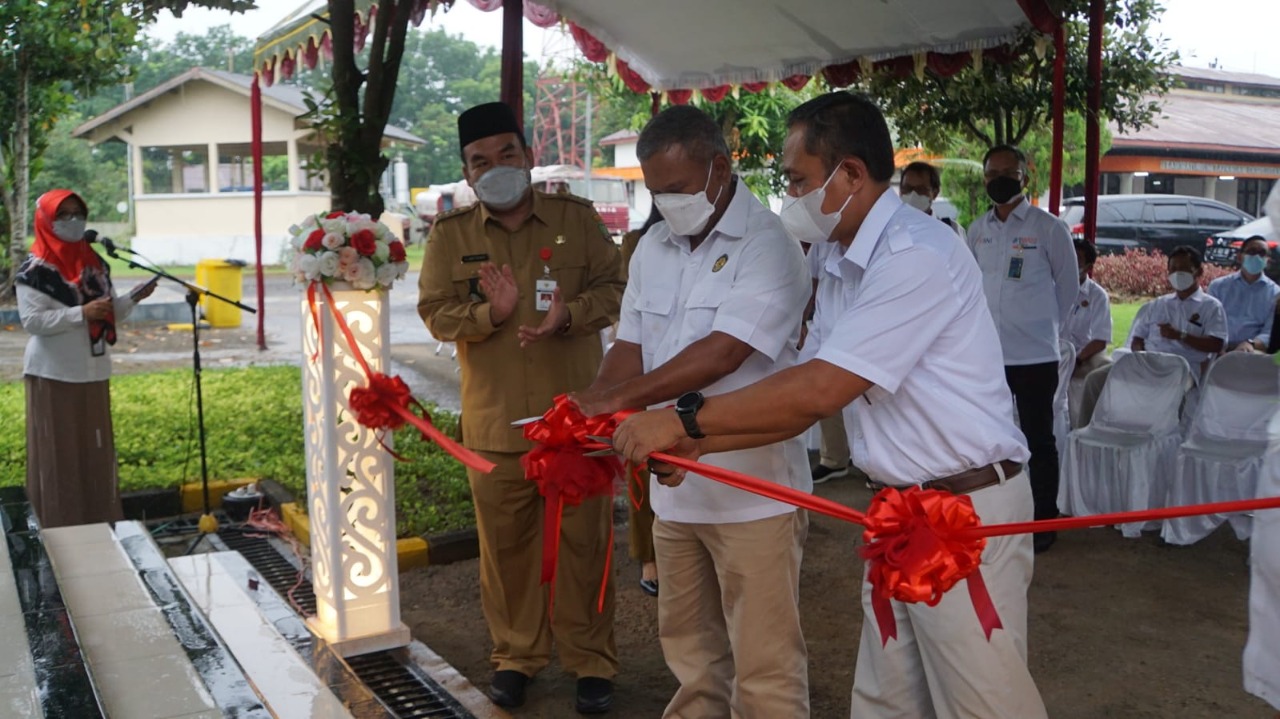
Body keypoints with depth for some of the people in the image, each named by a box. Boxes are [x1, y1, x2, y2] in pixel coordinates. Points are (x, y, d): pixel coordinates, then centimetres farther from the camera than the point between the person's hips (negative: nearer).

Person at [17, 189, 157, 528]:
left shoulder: (95, 263, 10)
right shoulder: (35, 270, -10)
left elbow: (110, 313, 13)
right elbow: (31, 320, -17)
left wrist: (133, 299, -6)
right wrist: (81, 313, -24)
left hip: (93, 371, 6)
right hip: (55, 374, -6)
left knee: (97, 448, 12)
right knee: (60, 450, -1)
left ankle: (101, 520, 22)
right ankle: (62, 525, 8)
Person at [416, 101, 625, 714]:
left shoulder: (577, 218, 2)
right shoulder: (450, 234, 4)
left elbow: (611, 288, 1)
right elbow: (435, 313, -1)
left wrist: (569, 315, -19)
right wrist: (490, 313, -20)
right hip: (494, 423, 1)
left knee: (582, 541, 6)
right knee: (505, 544, 10)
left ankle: (591, 660, 21)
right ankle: (515, 655, 28)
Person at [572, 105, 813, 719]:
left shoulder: (767, 245, -12)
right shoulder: (652, 249, 11)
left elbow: (725, 350, -22)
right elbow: (630, 348, 9)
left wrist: (619, 398, -23)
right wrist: (583, 413, -9)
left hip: (752, 488, -7)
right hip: (673, 484, 7)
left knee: (763, 661, 1)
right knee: (688, 645, 20)